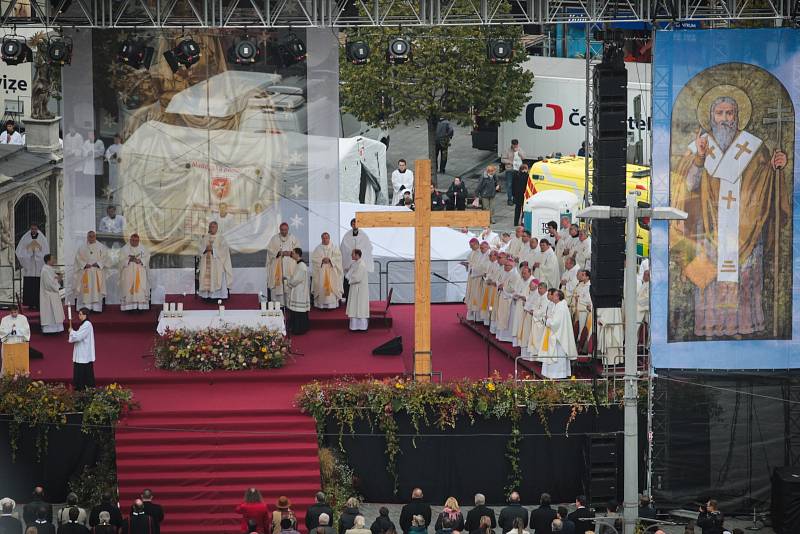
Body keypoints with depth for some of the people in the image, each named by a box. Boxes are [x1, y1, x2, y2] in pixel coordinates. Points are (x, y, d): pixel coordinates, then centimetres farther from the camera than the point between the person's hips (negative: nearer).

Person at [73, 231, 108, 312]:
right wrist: (84, 265, -12)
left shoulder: (101, 247, 8)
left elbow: (105, 258, 3)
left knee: (96, 289, -4)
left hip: (98, 271, 0)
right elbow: (78, 258, 4)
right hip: (85, 272, 0)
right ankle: (86, 307, -4)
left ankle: (96, 307, -3)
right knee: (86, 290, -4)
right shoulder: (82, 248, 9)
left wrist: (98, 264, -12)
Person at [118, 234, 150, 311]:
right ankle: (129, 307, -8)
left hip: (140, 273, 1)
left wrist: (140, 261, -14)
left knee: (141, 287, -7)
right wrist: (129, 259, -19)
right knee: (128, 287, -8)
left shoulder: (143, 249, 10)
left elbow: (147, 258, 4)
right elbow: (122, 260, -2)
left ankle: (140, 306, -8)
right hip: (128, 273, -1)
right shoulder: (124, 249, 5)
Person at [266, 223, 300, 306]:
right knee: (277, 286, -6)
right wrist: (278, 253, -15)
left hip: (290, 267, 1)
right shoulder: (274, 238, 6)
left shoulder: (293, 239, 9)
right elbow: (270, 250, 1)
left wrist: (290, 253, -13)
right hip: (277, 267, -1)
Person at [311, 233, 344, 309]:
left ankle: (332, 303, -5)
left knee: (332, 285, -6)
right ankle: (321, 304, -3)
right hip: (321, 271, 0)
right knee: (321, 287, -4)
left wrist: (330, 260, -13)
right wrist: (322, 260, -12)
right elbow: (314, 258, 2)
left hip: (332, 271, 0)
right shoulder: (318, 248, 8)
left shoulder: (334, 247, 7)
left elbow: (338, 257, 0)